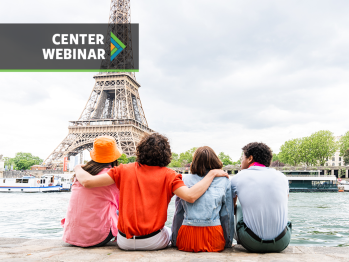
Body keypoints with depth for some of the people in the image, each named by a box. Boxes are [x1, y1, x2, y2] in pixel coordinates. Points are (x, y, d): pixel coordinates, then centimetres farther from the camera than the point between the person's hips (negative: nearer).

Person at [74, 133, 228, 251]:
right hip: (153, 242, -1)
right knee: (169, 231, 33)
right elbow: (191, 196, -24)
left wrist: (78, 169, 14)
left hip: (125, 242, 2)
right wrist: (211, 174, -11)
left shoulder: (124, 170, -4)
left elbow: (87, 181, -8)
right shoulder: (168, 175, -10)